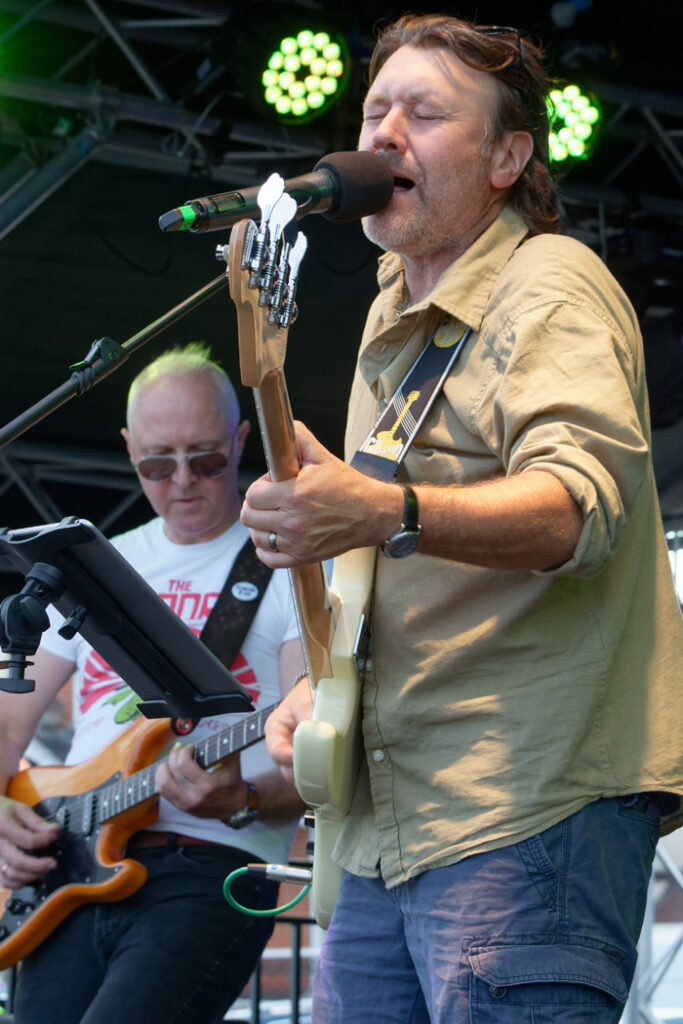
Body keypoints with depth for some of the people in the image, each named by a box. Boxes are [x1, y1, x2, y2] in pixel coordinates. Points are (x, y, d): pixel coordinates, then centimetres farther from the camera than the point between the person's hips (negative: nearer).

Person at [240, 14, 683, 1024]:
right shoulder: (393, 318, 21)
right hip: (388, 824, 9)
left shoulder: (550, 282, -6)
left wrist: (383, 513, -39)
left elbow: (586, 502, -24)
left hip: (533, 805, -8)